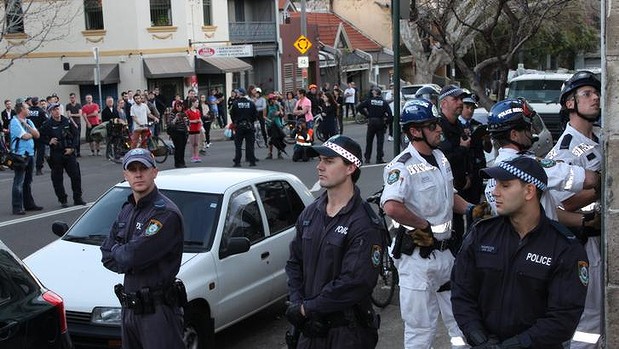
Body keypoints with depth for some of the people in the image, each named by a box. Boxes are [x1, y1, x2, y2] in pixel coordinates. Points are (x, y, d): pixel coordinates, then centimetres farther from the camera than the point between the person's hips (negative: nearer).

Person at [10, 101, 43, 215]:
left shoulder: (29, 121, 14)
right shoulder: (14, 122, -9)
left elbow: (37, 135, 4)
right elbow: (25, 136, -17)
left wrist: (27, 126, -7)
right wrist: (32, 134, 4)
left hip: (30, 154, 8)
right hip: (20, 155, -8)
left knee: (28, 181, 15)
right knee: (19, 182, -6)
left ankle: (29, 204, 24)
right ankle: (17, 207, -4)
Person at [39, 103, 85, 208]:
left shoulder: (67, 122, 4)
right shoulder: (47, 125, -4)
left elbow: (75, 135, 10)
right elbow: (41, 137, 0)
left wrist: (71, 148, 1)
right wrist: (49, 142, -17)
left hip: (69, 153, 2)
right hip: (56, 155, -2)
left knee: (76, 175, 2)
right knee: (57, 178, 3)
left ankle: (77, 198, 14)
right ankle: (63, 200, 14)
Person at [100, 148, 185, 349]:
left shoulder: (165, 213, -17)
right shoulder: (127, 210, 13)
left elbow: (133, 257, -23)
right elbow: (106, 256, 11)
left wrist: (117, 250, -2)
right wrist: (125, 252, -9)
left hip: (158, 310, -9)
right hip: (129, 308, 9)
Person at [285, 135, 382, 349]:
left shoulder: (364, 225, -15)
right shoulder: (310, 214, 7)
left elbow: (354, 283, -22)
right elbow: (294, 263, 11)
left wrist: (306, 308, -16)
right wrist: (297, 304, -5)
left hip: (348, 331, -6)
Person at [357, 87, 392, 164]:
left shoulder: (369, 101, -2)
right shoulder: (384, 103, -2)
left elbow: (359, 107, -7)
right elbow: (389, 113, -10)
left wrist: (366, 114, 0)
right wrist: (387, 122, 1)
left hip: (371, 122, 0)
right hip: (380, 123, 0)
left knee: (369, 141, 11)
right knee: (380, 141, 4)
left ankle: (367, 158, 14)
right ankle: (379, 159, 0)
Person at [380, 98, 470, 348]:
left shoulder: (440, 157, 9)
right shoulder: (402, 166, -20)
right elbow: (391, 207, -38)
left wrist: (470, 209, 8)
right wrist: (424, 225, -24)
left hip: (446, 250, 8)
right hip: (418, 255, -8)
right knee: (421, 327, 4)